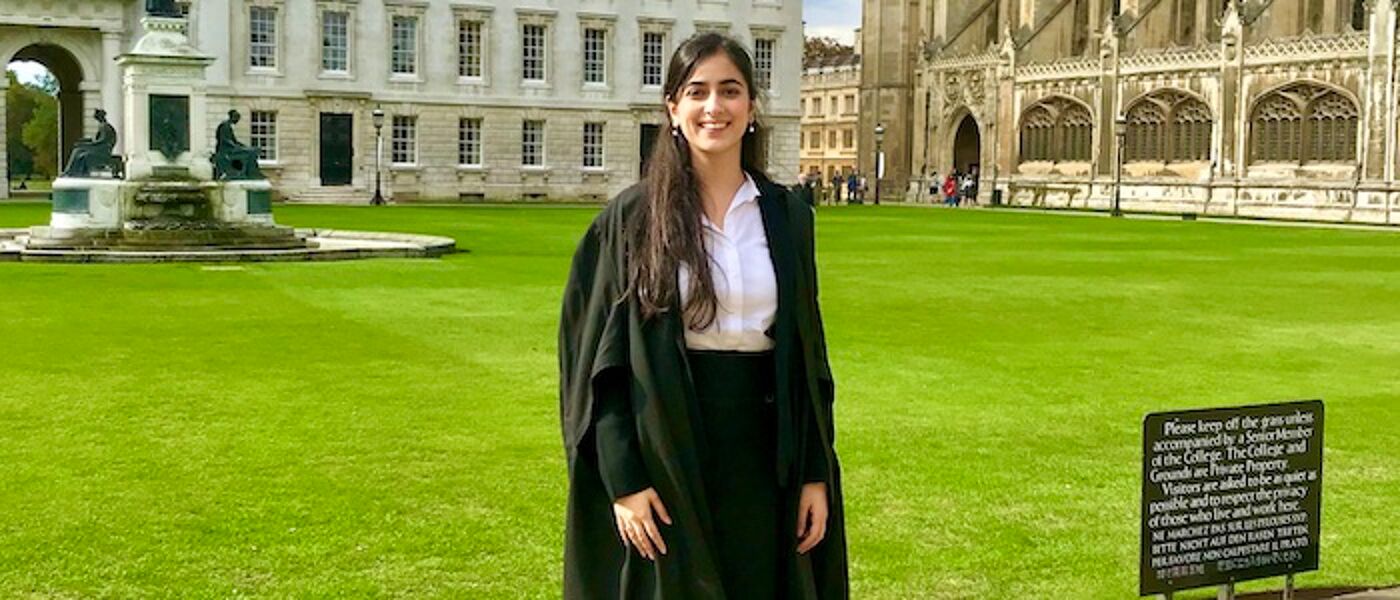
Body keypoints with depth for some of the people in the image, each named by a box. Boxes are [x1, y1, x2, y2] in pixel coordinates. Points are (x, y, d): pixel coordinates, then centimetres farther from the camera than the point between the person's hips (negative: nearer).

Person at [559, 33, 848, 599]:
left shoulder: (788, 216, 5)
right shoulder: (632, 217, -4)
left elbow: (808, 353, 7)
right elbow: (600, 357, -5)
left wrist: (816, 474, 2)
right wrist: (622, 480, -13)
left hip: (763, 460, 3)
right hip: (666, 457, -3)